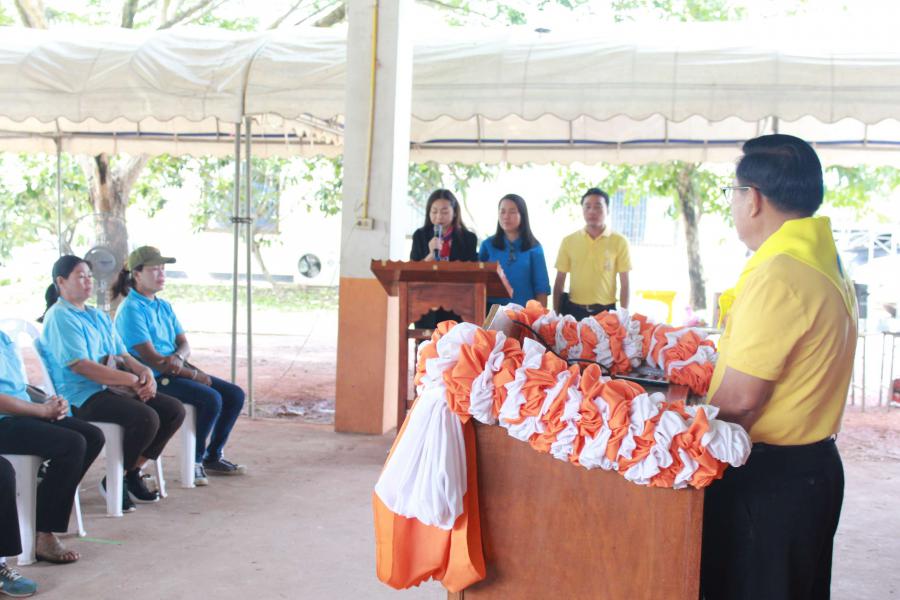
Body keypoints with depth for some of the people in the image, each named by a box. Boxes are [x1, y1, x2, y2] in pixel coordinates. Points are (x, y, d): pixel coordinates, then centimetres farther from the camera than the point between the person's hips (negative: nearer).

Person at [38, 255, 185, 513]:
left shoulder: (98, 316, 22)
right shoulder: (59, 317, -7)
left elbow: (122, 355, 18)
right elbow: (80, 365, -18)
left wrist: (145, 371, -6)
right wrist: (133, 380, -19)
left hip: (115, 388, 9)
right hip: (81, 396, -9)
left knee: (174, 410, -6)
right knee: (146, 418, -29)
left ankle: (133, 472, 5)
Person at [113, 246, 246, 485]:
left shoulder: (164, 306, 15)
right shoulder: (131, 310, -12)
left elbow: (184, 344, 11)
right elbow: (151, 358, -18)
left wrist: (178, 357, -16)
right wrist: (196, 376, -15)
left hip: (176, 372, 9)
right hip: (152, 379, -9)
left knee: (234, 394, -2)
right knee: (211, 399, -27)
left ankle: (213, 456, 10)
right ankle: (195, 460, -9)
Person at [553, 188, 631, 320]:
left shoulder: (619, 241, 0)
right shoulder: (568, 241, 5)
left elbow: (624, 284, 1)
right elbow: (559, 282, 7)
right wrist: (556, 315, 3)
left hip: (606, 311, -1)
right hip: (573, 311, 1)